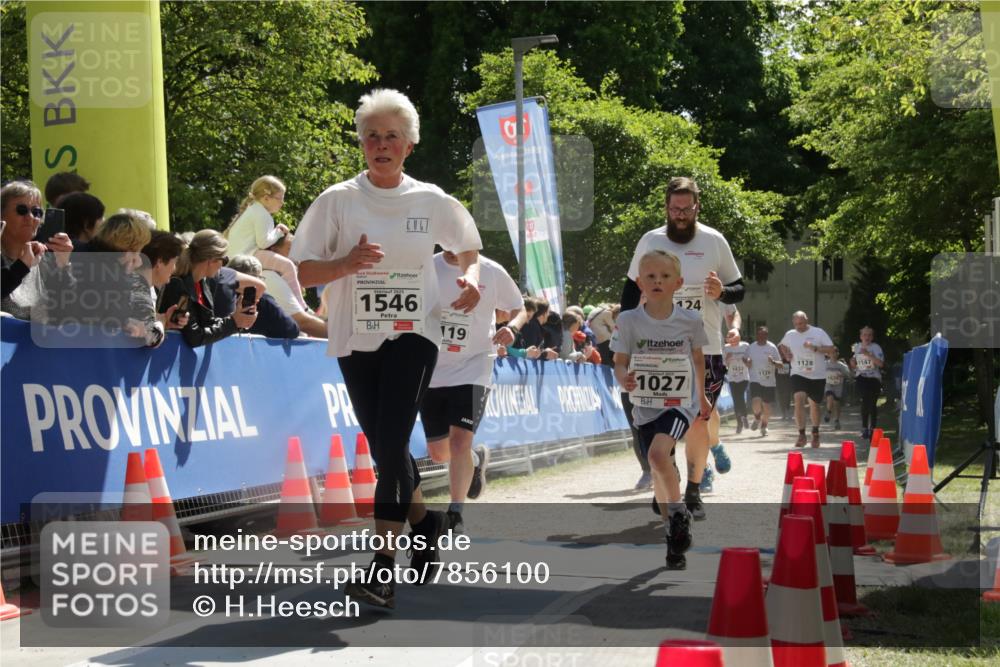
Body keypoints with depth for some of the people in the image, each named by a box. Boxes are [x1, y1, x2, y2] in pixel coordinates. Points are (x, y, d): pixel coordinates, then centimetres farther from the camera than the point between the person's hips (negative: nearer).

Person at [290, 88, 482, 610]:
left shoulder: (430, 201, 4)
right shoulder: (339, 200, 1)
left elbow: (467, 246, 21)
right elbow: (305, 272, 0)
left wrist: (472, 275, -1)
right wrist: (347, 263, -19)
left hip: (413, 334, -2)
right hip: (355, 338, 2)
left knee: (391, 445, -16)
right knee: (384, 449, 8)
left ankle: (384, 568, -17)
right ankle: (425, 521, 36)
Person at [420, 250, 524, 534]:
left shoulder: (492, 273, -5)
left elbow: (519, 308, 9)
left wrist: (511, 327, -13)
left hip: (472, 369, -3)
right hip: (431, 371, 3)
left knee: (459, 441, -18)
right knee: (438, 452, 11)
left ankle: (455, 514, -7)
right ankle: (476, 460, 43)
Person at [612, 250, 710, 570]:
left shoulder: (690, 320, -7)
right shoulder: (629, 320, -8)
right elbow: (620, 361, -2)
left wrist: (702, 396, 20)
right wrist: (623, 378, -26)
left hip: (680, 402, -2)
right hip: (645, 405, 2)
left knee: (658, 452, -28)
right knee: (660, 473, 8)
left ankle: (679, 511, -8)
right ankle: (673, 535, 25)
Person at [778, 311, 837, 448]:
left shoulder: (818, 333, -6)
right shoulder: (790, 335, 4)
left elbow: (832, 349, -10)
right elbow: (781, 345, 26)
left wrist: (815, 348, -23)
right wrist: (786, 355, 5)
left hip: (817, 376, -1)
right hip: (798, 374, 1)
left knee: (814, 405, 11)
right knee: (799, 399, -22)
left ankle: (815, 433, 34)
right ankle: (801, 434, -21)